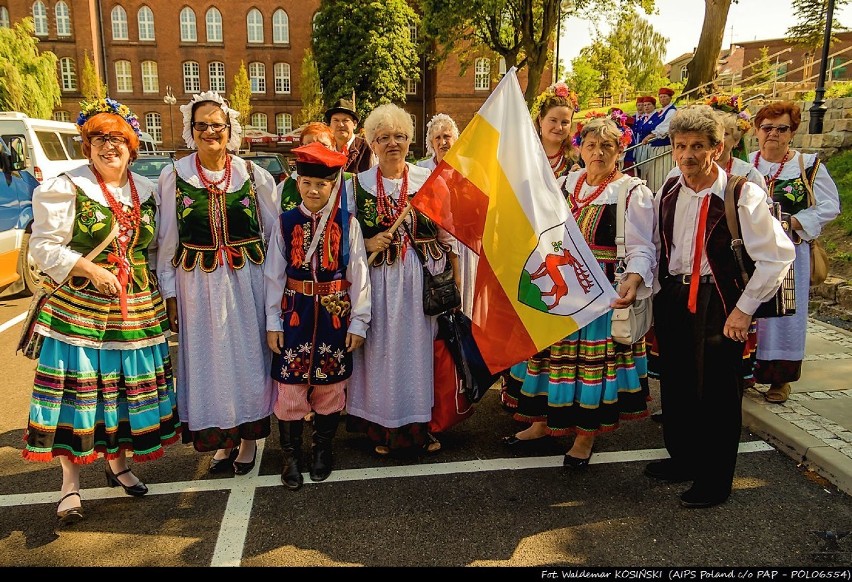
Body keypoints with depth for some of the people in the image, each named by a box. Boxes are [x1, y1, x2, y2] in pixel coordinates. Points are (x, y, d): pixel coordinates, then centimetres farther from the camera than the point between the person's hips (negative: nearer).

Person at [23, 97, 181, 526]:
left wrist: (157, 289, 9)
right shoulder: (64, 189, -4)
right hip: (78, 309, -4)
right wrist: (89, 269, -18)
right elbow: (44, 247, -6)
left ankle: (117, 463, 31)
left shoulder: (147, 192, 11)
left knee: (127, 387, 11)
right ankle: (70, 484, 14)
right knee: (77, 389, 0)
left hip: (136, 310, 4)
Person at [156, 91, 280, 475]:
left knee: (249, 356, 8)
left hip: (248, 281, 0)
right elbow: (166, 240, 3)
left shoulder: (253, 175, 1)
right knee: (209, 361, 8)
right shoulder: (174, 176, 1)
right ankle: (222, 440, 26)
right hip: (197, 284, 0)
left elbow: (277, 231, 3)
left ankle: (249, 437, 26)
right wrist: (169, 292, 1)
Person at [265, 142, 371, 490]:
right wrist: (273, 323, -1)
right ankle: (291, 456, 22)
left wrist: (358, 322, -3)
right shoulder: (286, 223, -1)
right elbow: (274, 275, 1)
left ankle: (323, 449, 32)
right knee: (290, 386, 3)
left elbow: (358, 276, -2)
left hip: (335, 315, 0)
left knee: (329, 385, 11)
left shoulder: (347, 224, -3)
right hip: (295, 314, 0)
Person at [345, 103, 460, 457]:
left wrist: (455, 277, 2)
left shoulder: (431, 180, 6)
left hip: (423, 280, 1)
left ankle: (419, 425, 24)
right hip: (377, 281, 0)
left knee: (419, 348, 7)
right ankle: (382, 429, 20)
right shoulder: (357, 185, 5)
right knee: (380, 351, 4)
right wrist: (368, 244, -12)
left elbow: (447, 232, 8)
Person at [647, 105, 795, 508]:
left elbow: (777, 256, -13)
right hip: (672, 298, 6)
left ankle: (714, 480, 22)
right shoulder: (667, 194, 4)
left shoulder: (743, 195, -14)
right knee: (674, 385, 15)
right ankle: (682, 457, 36)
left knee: (717, 393, 4)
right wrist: (658, 295, 11)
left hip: (718, 304, -5)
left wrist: (744, 310, -13)